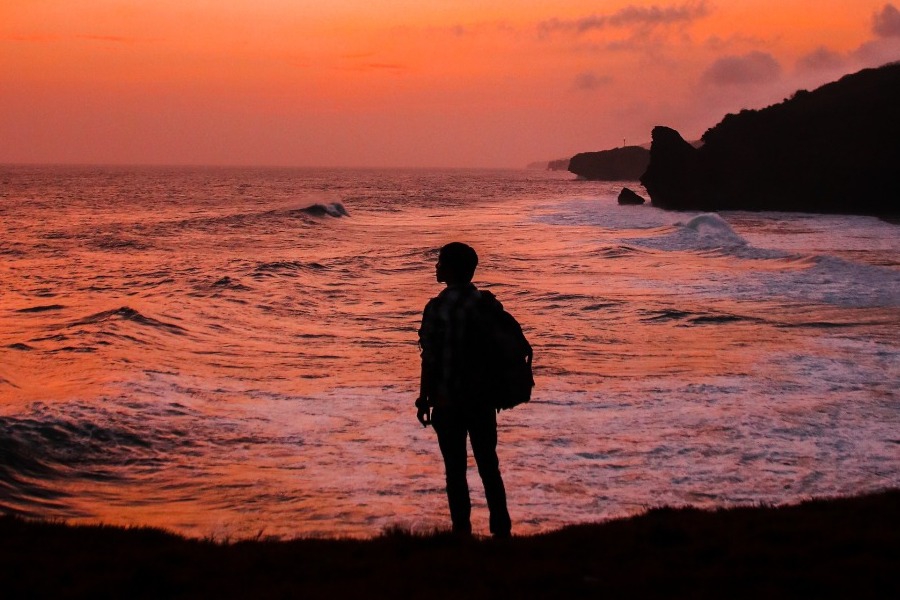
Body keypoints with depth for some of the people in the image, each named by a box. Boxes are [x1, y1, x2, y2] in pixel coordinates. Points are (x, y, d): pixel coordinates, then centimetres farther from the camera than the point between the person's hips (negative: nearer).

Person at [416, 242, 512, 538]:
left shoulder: (437, 308, -13)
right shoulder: (489, 304, 1)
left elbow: (430, 359, -12)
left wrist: (424, 399, -3)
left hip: (449, 401, -4)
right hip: (484, 398, 4)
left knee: (455, 469, 3)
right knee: (488, 465, 12)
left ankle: (462, 531, 4)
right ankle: (501, 529, 13)